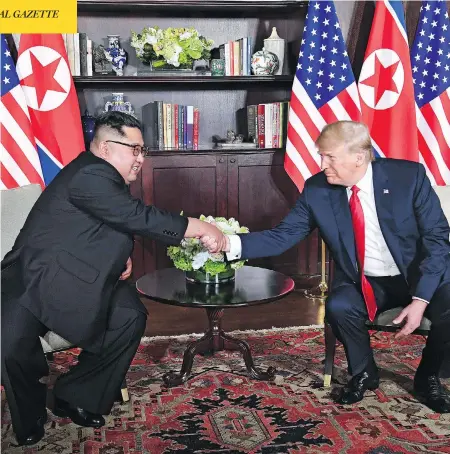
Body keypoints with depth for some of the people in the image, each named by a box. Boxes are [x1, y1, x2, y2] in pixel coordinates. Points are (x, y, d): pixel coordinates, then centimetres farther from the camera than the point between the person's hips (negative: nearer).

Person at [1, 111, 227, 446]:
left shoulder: (108, 180, 9)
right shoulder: (89, 176, -22)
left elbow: (122, 225, 22)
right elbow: (139, 217, -29)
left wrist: (122, 257, 1)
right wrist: (202, 229, -24)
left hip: (78, 279, 9)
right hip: (33, 280, -9)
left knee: (131, 317, -11)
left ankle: (75, 398, 5)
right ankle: (30, 418, 2)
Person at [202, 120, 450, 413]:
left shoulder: (409, 176, -16)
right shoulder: (317, 190, -10)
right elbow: (282, 236, -10)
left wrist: (420, 299, -24)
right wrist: (231, 243, -26)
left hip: (423, 276, -1)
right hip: (363, 282, 1)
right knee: (338, 307, -29)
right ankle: (364, 373, 3)